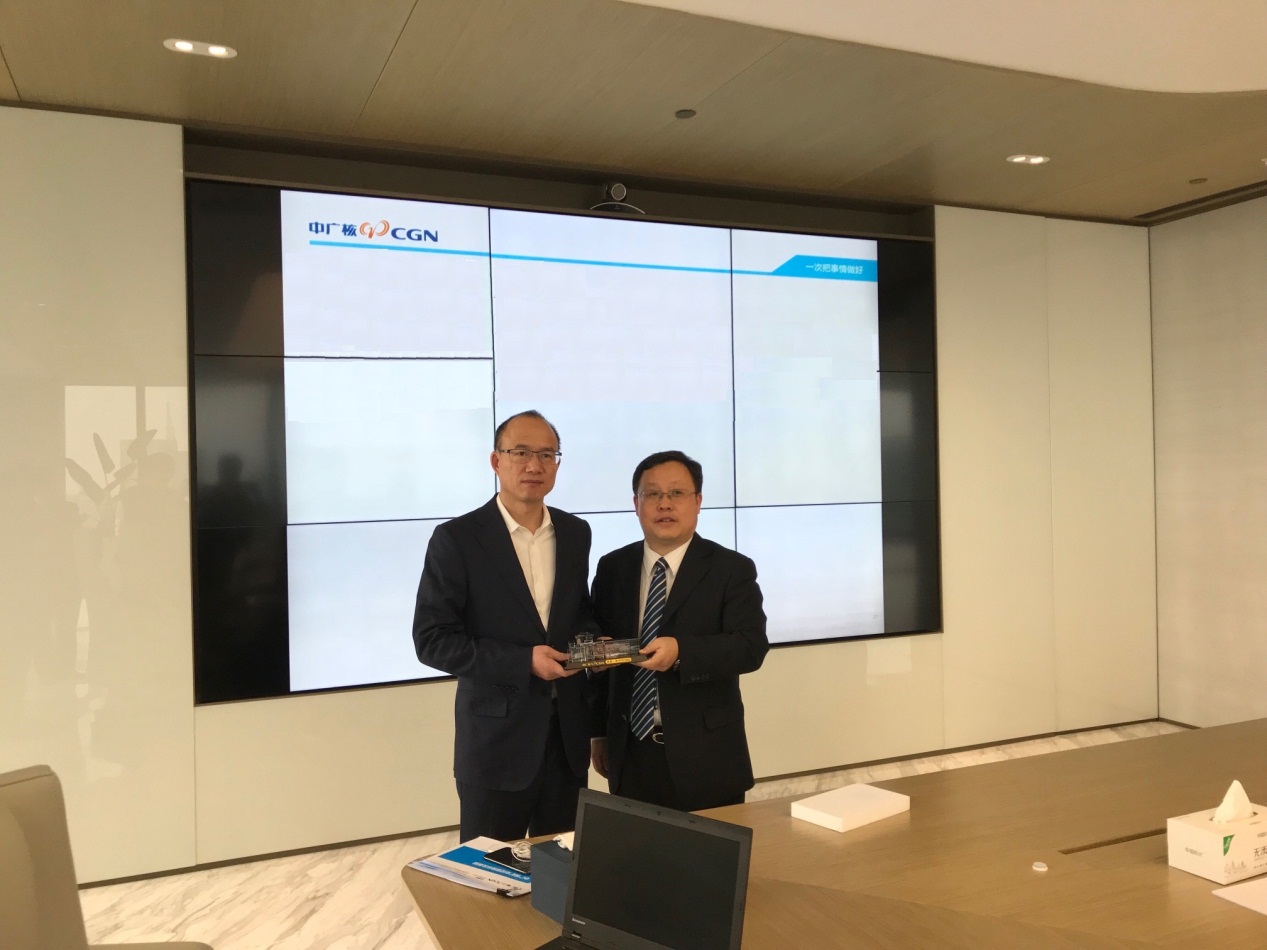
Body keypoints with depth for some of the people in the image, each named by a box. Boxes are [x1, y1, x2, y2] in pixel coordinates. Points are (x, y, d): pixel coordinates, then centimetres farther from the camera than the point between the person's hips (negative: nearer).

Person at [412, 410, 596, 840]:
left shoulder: (575, 533, 6)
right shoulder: (457, 538, -10)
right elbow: (432, 640, -12)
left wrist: (591, 640, -4)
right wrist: (522, 662, -20)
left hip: (568, 734, 5)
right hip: (497, 738, -4)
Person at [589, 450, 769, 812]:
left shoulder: (732, 569, -4)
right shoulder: (612, 568, 6)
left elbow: (751, 646, -14)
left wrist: (681, 651, -29)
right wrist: (598, 732, 11)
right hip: (630, 753, 3)